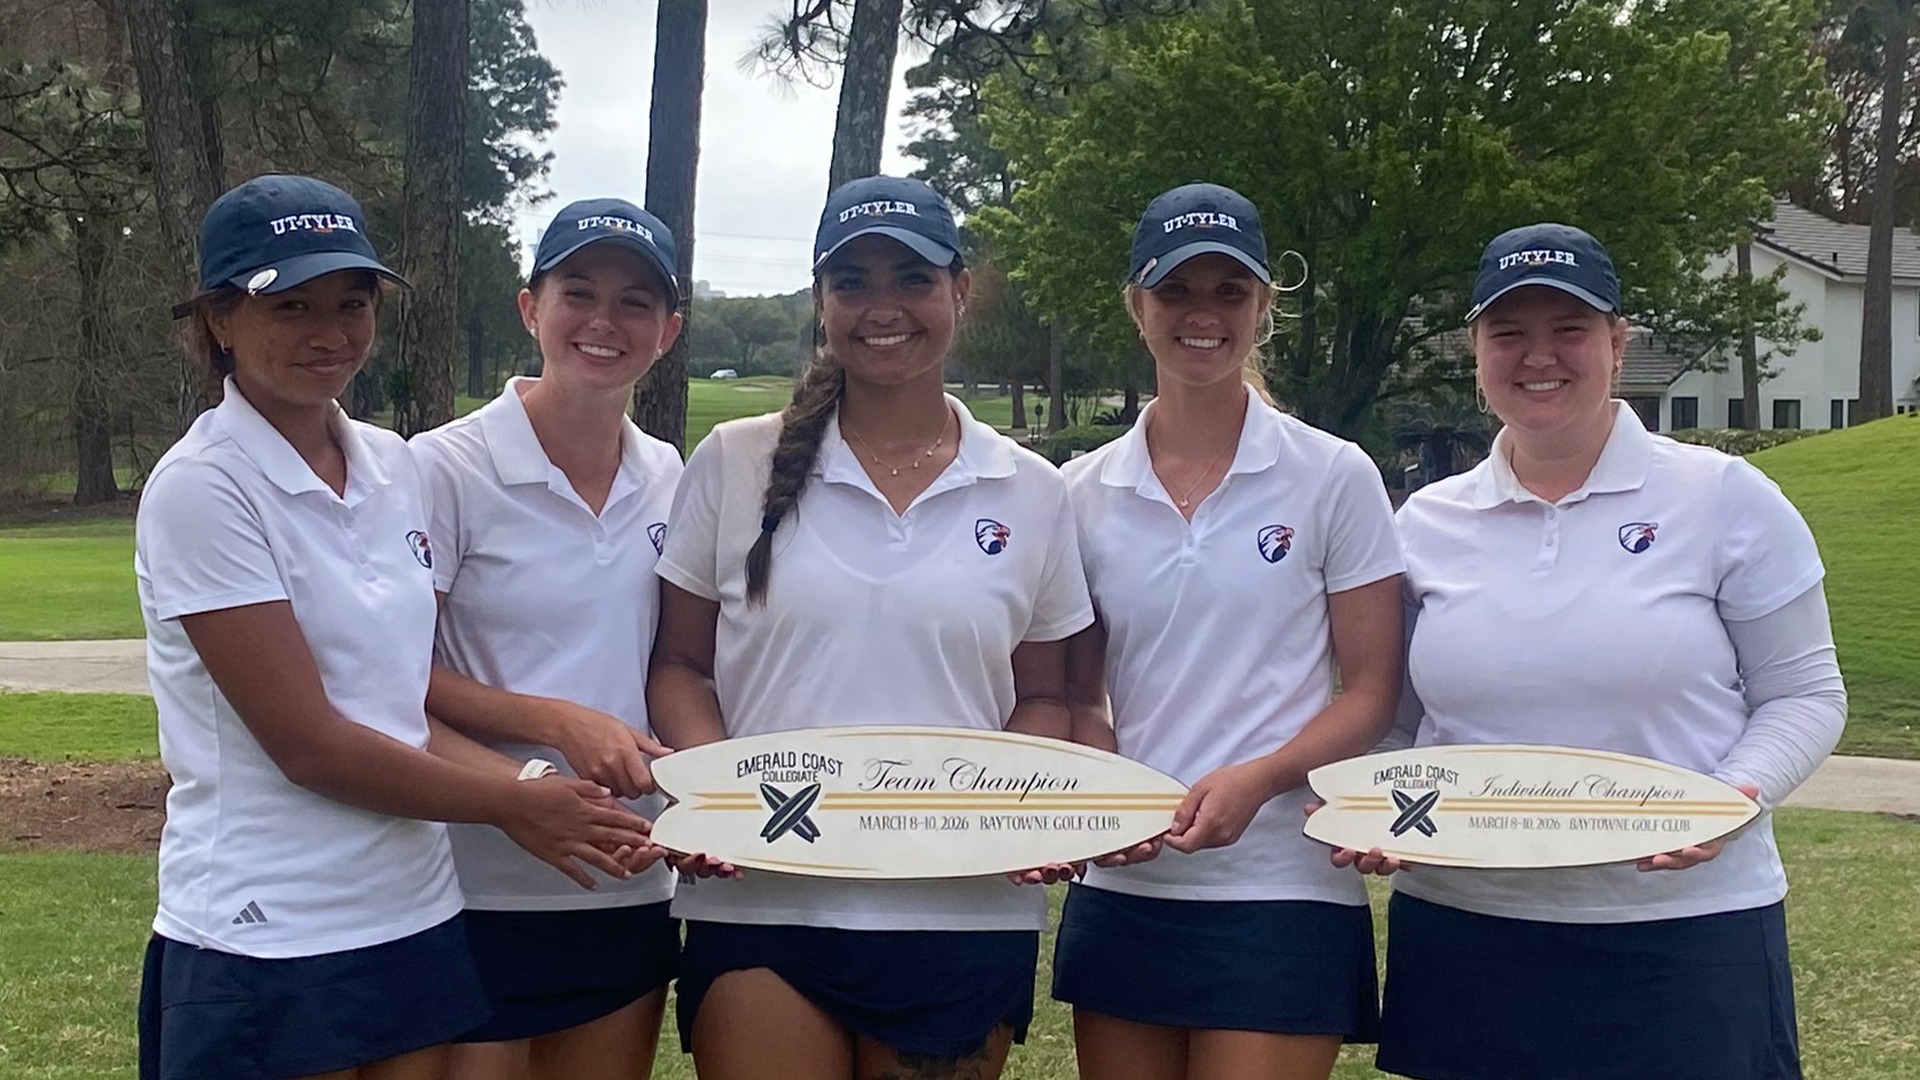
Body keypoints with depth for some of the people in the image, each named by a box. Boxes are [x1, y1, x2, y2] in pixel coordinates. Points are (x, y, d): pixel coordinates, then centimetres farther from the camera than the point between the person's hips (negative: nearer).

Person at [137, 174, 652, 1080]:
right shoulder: (202, 488, -13)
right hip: (266, 942, -6)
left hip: (416, 923, 6)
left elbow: (410, 704, 8)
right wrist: (516, 802, -9)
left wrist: (532, 788, -8)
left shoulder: (392, 467, 6)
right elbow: (308, 743, -16)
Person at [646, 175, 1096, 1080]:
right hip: (762, 903, -1)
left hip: (966, 914, 1)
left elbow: (1040, 700, 11)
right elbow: (680, 666, 6)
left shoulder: (1030, 493, 6)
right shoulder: (734, 463, 3)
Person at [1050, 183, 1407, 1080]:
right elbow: (1077, 693, 11)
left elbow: (1372, 693, -2)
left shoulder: (1334, 478, -2)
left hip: (1285, 895, -3)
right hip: (1121, 892, 3)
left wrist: (1256, 778, -19)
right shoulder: (1086, 491, 6)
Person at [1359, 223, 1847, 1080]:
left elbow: (1802, 694, 2)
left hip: (1687, 936, -2)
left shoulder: (1726, 499, -2)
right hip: (1462, 937, 3)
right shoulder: (1425, 524, 6)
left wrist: (1735, 798, -15)